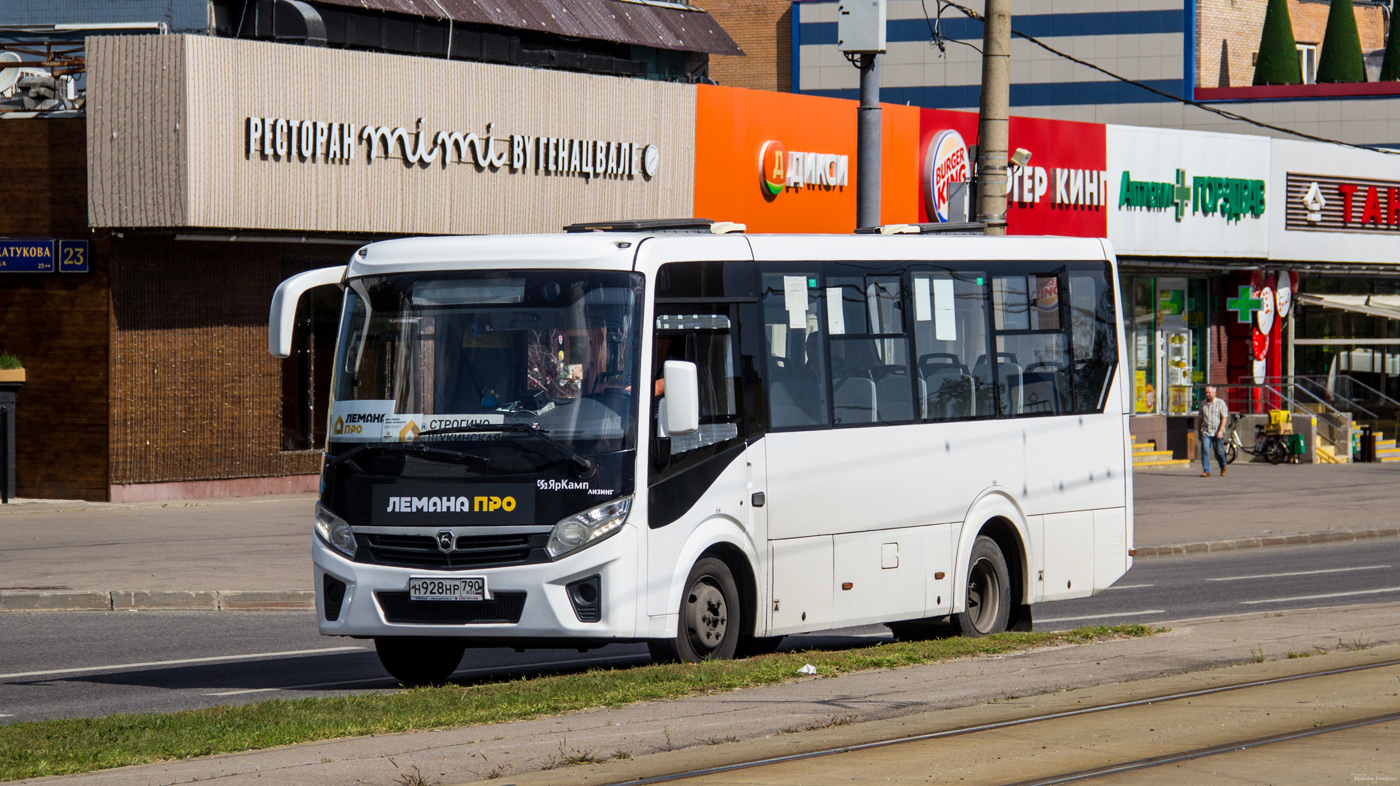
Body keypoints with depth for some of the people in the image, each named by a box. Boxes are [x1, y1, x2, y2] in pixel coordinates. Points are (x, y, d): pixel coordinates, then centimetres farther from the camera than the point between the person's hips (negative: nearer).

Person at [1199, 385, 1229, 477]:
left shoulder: (1220, 403, -1)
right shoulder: (1203, 404, 12)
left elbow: (1224, 418, -6)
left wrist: (1220, 431, -16)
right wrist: (1199, 433, 17)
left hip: (1217, 432, -3)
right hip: (1205, 432, 3)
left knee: (1219, 452, 3)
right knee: (1205, 451, -12)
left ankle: (1223, 467, 29)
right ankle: (1206, 471, -11)